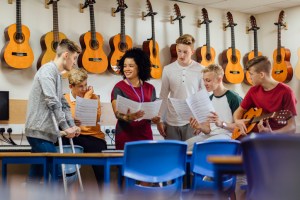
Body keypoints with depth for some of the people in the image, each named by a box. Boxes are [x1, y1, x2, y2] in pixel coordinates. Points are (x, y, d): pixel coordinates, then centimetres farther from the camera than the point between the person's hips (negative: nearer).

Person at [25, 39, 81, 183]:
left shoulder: (57, 74, 20)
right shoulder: (48, 71, -11)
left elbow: (63, 103, 20)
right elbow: (53, 102, -20)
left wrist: (72, 125, 9)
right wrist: (65, 127, -17)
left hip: (43, 132, 10)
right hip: (40, 132, -10)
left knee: (36, 174, 11)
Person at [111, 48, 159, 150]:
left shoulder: (150, 88, 9)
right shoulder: (119, 87, -2)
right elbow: (117, 112, -12)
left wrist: (155, 117, -7)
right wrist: (128, 117, -32)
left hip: (145, 135, 3)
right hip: (125, 135, -3)